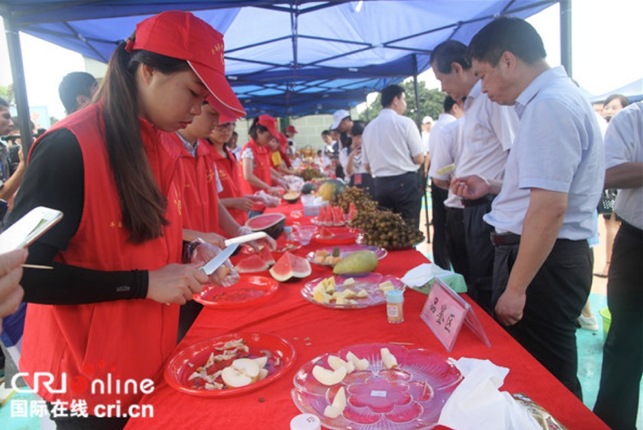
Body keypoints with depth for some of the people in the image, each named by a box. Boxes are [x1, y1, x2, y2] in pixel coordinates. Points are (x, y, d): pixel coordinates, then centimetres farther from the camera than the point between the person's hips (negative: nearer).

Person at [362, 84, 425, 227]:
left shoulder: (369, 127, 9)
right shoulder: (405, 122, -6)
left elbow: (367, 166, 13)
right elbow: (419, 159, -7)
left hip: (380, 185, 5)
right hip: (406, 182, -5)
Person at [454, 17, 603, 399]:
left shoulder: (549, 106, -19)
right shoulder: (556, 97, 14)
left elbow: (550, 209, -25)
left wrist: (516, 288, -21)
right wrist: (490, 188, 16)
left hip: (544, 262, -10)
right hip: (557, 257, 10)